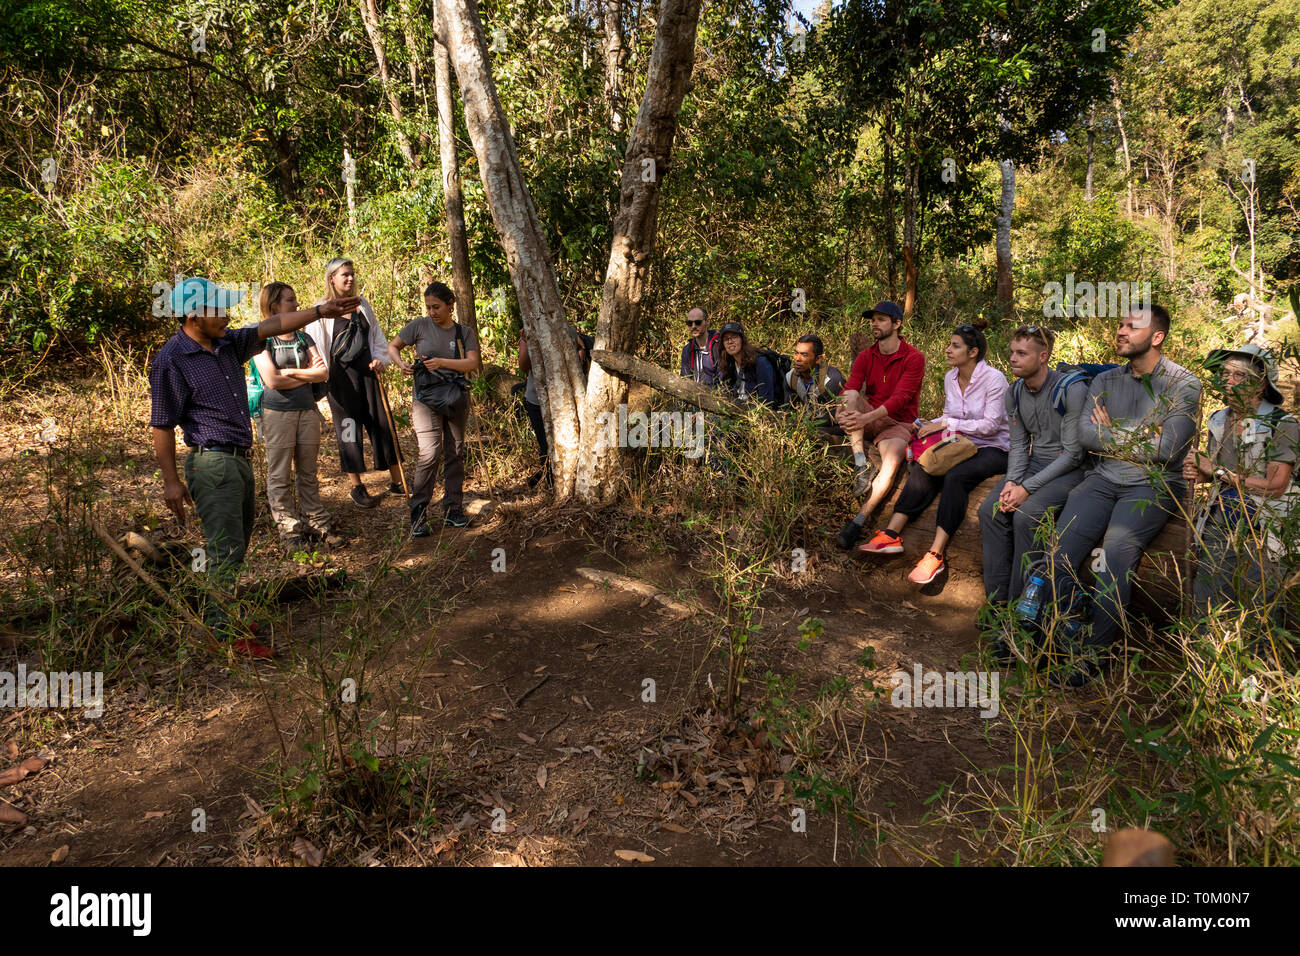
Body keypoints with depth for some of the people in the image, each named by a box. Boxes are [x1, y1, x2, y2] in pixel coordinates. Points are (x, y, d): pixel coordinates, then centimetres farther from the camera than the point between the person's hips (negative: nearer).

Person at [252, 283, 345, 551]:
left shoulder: (303, 338, 11)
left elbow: (323, 373, 1)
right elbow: (272, 380, -13)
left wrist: (290, 372, -9)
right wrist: (307, 375, -4)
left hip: (307, 411, 4)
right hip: (277, 412, -4)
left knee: (308, 474, 10)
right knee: (279, 477, 1)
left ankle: (316, 524, 15)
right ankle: (290, 530, 8)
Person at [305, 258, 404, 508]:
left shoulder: (362, 305, 10)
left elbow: (377, 336, 18)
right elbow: (315, 346, -3)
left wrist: (380, 359, 2)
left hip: (367, 371, 4)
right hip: (341, 375, -4)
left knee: (382, 424, 4)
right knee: (349, 428, 2)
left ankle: (396, 482, 13)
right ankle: (357, 488, 12)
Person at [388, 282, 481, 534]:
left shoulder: (465, 332, 5)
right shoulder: (419, 326, 1)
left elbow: (472, 363, -8)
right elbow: (392, 346, 11)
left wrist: (441, 362, -20)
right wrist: (401, 363, -10)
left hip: (456, 398, 3)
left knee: (455, 453, 6)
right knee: (430, 453, -15)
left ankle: (452, 509, 17)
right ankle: (417, 515, -10)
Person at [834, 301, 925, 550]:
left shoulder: (914, 358, -8)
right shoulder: (865, 357, 7)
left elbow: (900, 398, -20)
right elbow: (849, 390, -9)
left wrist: (866, 418, -35)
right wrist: (843, 410, -34)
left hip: (896, 423, -4)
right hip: (866, 421, 4)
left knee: (891, 464, -33)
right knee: (850, 398, -26)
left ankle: (858, 522, -30)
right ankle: (861, 465, -30)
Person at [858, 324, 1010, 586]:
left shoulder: (993, 379, -14)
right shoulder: (950, 378, 7)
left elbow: (990, 425, -20)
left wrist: (946, 424, -22)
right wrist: (928, 426, -2)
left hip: (994, 449, -6)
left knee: (955, 476, -35)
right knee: (922, 470, -22)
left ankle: (935, 555, -37)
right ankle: (891, 535, -29)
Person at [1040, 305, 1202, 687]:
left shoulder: (1183, 385, -1)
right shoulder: (1105, 381, 14)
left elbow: (1165, 450, -12)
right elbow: (1085, 434, 1)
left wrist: (1111, 434, 0)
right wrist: (1136, 438, -7)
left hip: (1153, 484, -4)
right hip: (1104, 479, 4)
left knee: (1117, 549, -30)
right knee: (1059, 550, -21)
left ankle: (1095, 653, -20)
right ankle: (1071, 636, -6)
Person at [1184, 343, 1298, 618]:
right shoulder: (1219, 421, 10)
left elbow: (1275, 487, -14)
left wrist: (1219, 471, -13)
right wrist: (1199, 474, 0)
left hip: (1260, 533, -5)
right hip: (1217, 526, 5)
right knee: (1204, 618, 2)